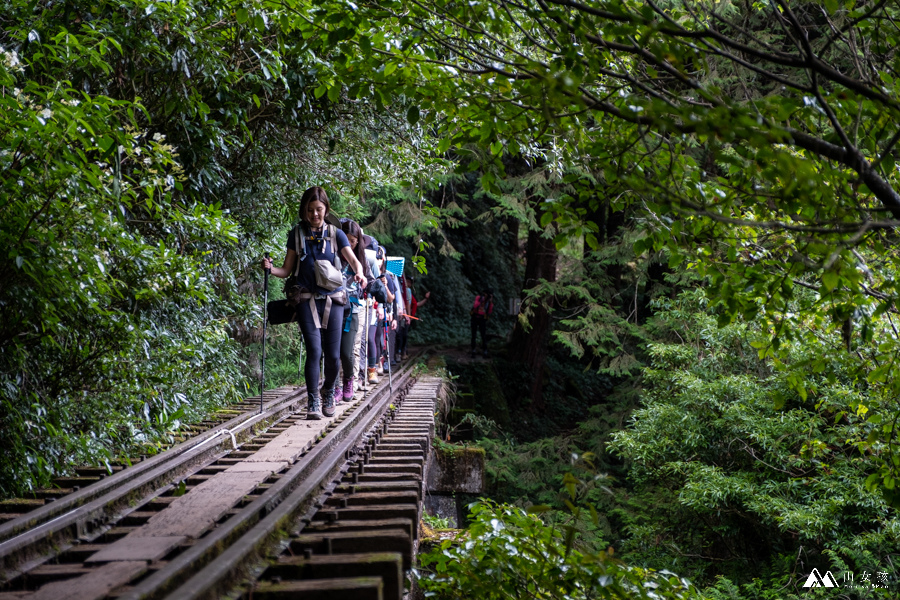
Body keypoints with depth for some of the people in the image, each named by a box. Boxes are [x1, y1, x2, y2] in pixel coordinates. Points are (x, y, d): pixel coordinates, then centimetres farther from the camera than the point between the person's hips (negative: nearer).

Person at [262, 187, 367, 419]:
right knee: (314, 350, -14)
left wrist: (359, 274, -27)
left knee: (333, 354, 1)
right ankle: (313, 402, -6)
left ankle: (328, 394, 27)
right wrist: (271, 269, -14)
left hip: (333, 298, 1)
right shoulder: (297, 234, 8)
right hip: (307, 298, -1)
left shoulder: (335, 234, 7)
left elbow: (353, 260, -4)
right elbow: (287, 270, 8)